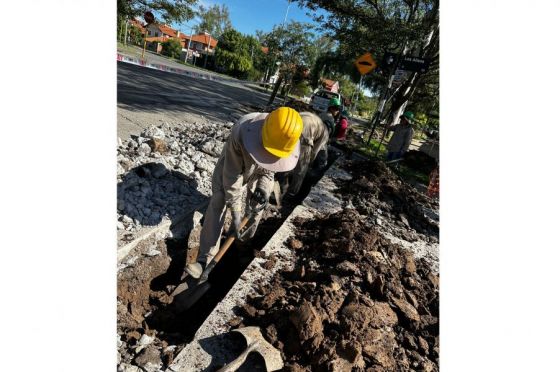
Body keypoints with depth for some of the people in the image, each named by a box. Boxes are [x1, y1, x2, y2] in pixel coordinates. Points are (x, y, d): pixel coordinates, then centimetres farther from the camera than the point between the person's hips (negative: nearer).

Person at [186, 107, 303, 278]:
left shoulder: (286, 139, -30)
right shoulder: (241, 132, -43)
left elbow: (268, 169, -15)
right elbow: (232, 176, -35)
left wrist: (263, 187, -35)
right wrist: (235, 213, -33)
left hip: (258, 169, 4)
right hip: (233, 163, -3)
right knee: (218, 202, -15)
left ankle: (247, 238, 39)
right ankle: (205, 257, -9)